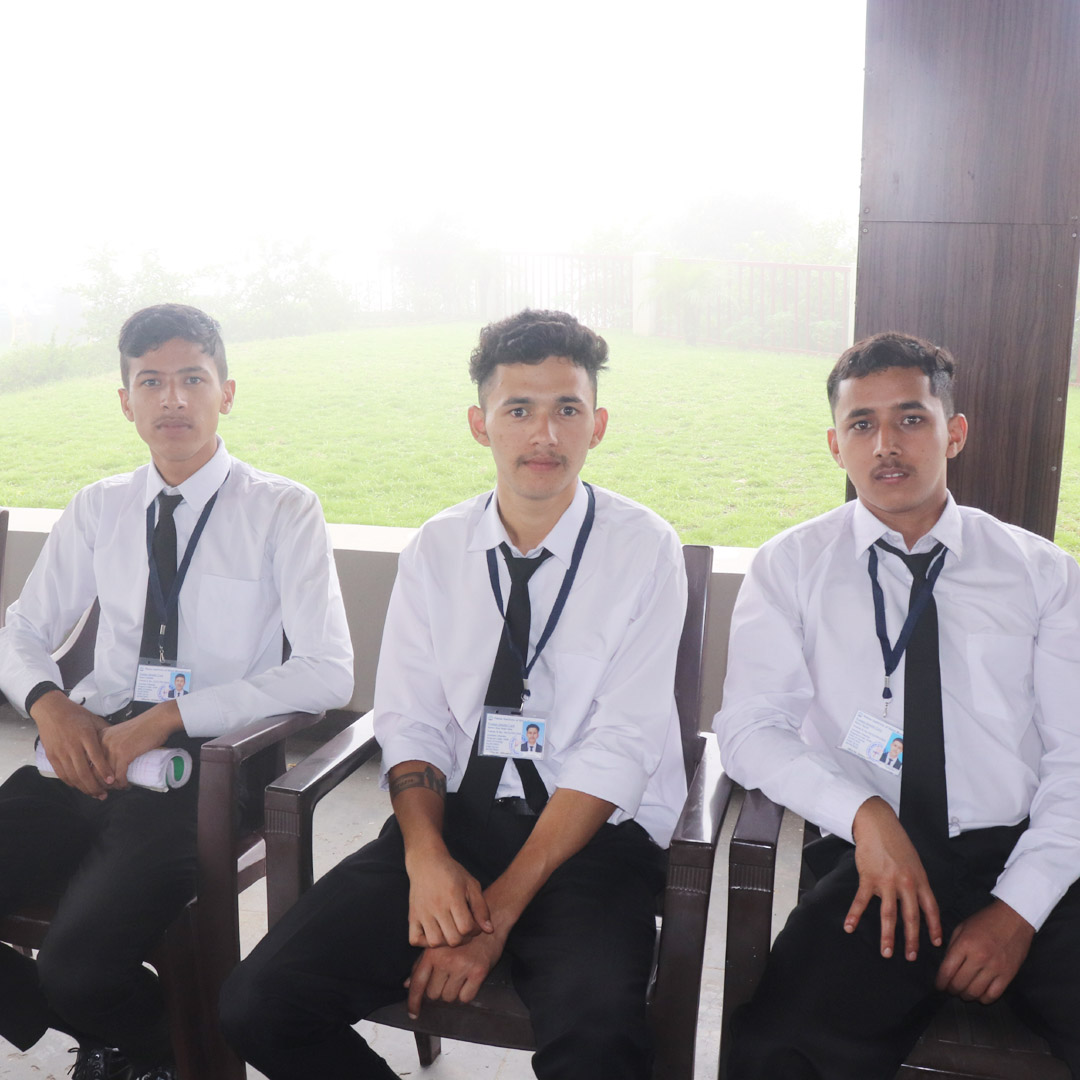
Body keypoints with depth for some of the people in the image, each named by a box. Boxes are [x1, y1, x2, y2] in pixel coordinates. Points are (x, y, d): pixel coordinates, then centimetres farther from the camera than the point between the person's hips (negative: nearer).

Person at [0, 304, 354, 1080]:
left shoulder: (282, 511, -2)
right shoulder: (99, 509, 13)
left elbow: (328, 673, -12)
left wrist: (170, 716, -17)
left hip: (200, 765, -5)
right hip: (88, 754, 5)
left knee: (78, 965, -24)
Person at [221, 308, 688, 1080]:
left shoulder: (644, 548, -4)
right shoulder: (437, 549, 8)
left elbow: (620, 747, -11)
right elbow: (411, 720, 6)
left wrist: (501, 906, -16)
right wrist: (427, 857, -14)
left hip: (593, 830, -3)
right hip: (454, 813, 4)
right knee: (259, 1007, -12)